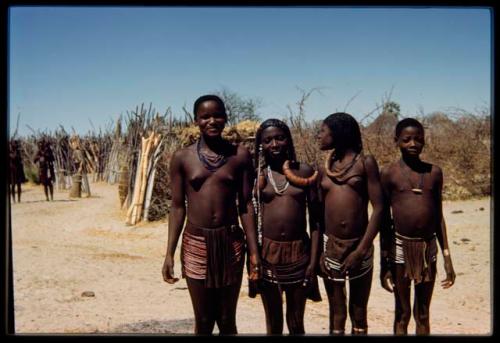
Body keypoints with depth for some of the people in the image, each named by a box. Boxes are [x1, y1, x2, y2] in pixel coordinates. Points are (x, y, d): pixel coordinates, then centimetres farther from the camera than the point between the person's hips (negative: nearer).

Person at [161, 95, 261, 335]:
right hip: (196, 243, 0)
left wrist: (254, 251, -2)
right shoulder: (182, 158, -1)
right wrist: (169, 253, -2)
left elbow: (246, 205, 1)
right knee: (203, 321, 9)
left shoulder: (240, 156, 0)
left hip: (231, 242, 0)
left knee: (227, 320, 11)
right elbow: (177, 207, 2)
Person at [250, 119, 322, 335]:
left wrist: (314, 261, -4)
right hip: (267, 252, 0)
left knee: (296, 323, 13)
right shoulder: (257, 175, 0)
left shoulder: (304, 171, 0)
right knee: (273, 324, 13)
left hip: (299, 252, 0)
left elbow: (316, 219, 1)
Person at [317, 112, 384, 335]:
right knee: (336, 313, 10)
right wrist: (318, 251, 0)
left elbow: (378, 208, -8)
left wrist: (361, 250, -13)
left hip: (360, 247, -2)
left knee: (359, 313, 9)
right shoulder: (324, 168, 8)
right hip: (330, 246, 3)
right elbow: (319, 212, 10)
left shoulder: (365, 162, -3)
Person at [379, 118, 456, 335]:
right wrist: (384, 262, -2)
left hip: (428, 248, 3)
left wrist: (447, 257, 8)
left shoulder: (434, 172, 4)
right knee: (402, 313, 10)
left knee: (423, 313, 14)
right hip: (400, 247, -2)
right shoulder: (389, 173, -4)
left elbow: (438, 217, 9)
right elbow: (384, 220, -1)